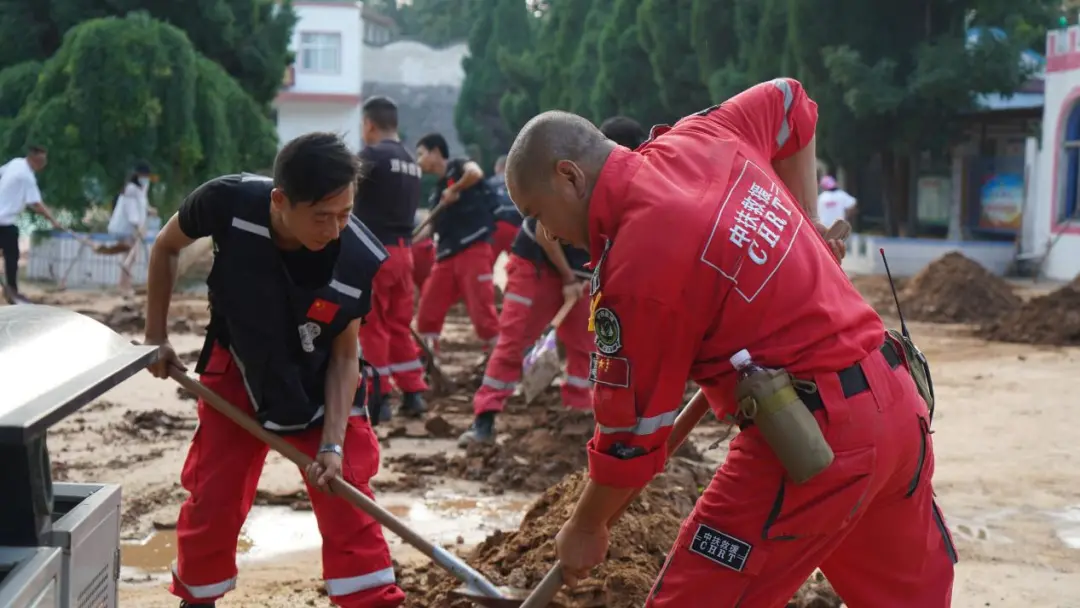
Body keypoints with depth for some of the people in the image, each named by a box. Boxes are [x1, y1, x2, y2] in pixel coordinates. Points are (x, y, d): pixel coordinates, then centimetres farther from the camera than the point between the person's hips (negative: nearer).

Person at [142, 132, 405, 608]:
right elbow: (166, 247, -8)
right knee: (211, 498, 6)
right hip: (238, 370, 1)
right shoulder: (228, 203, -32)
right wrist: (156, 335, -3)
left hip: (318, 381, -1)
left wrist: (332, 442, -24)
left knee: (347, 504, -6)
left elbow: (344, 354, -16)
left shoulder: (360, 260, -32)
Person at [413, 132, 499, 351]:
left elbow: (475, 173, -25)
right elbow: (434, 227, 22)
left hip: (472, 249, -8)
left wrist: (454, 190, -14)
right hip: (446, 255, 8)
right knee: (427, 311, 6)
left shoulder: (458, 166, 0)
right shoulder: (437, 190, 22)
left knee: (482, 309, -13)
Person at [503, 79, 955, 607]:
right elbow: (791, 102, 27)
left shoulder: (637, 269, -17)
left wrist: (586, 527, 8)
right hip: (898, 402, 9)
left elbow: (632, 433, -9)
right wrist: (803, 229, 24)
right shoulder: (701, 138, 5)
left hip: (818, 435, -9)